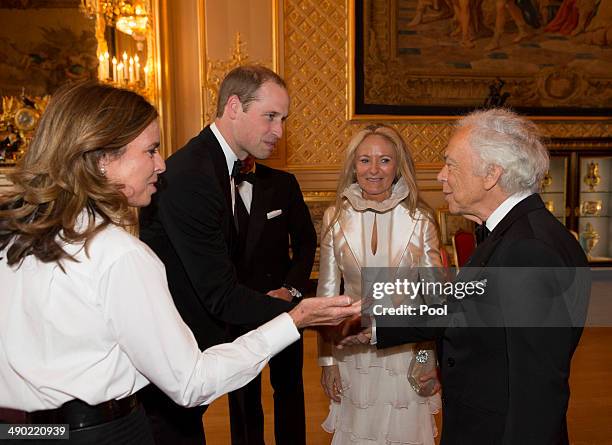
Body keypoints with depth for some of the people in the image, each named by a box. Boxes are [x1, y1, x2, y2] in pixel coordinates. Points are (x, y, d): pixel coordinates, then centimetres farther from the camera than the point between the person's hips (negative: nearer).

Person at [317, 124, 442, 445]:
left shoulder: (420, 220, -7)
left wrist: (428, 359, -7)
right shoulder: (335, 217, -3)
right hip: (352, 352, 1)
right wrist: (327, 360, 2)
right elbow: (327, 292, 2)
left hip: (406, 350, -1)